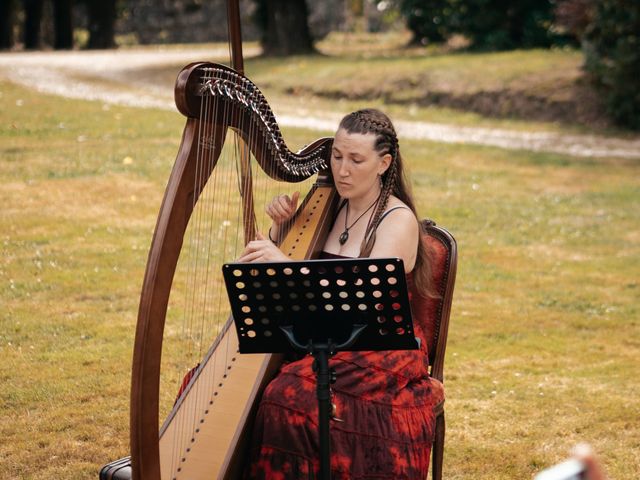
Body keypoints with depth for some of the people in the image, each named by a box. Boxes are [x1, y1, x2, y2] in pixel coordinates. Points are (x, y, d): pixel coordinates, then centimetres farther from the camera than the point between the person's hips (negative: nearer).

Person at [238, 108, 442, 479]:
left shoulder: (399, 221, -11)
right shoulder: (330, 207, 8)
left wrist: (285, 263, -33)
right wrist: (280, 227, -6)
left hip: (382, 353, -6)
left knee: (293, 396, -30)